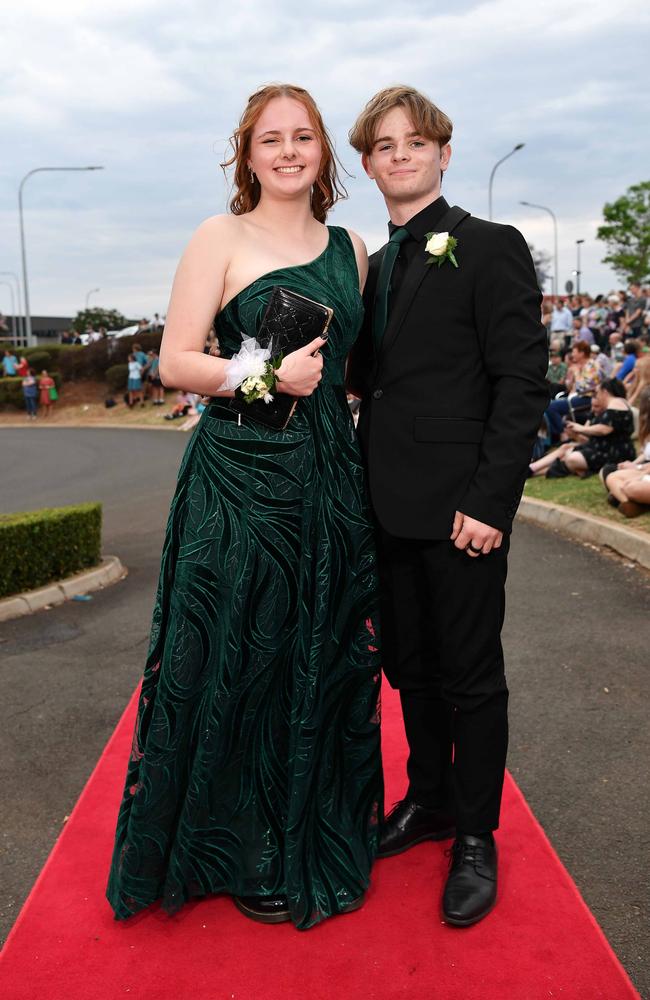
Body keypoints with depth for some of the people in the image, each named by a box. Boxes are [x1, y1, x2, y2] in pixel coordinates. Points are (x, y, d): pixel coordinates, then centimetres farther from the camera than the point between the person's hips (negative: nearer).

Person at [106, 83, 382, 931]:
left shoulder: (350, 248, 13)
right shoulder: (222, 238, -1)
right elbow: (175, 363, -7)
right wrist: (267, 376, -18)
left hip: (330, 478, 5)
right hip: (241, 473, -4)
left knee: (326, 659, 11)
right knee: (242, 661, 3)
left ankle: (321, 835, 32)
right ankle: (247, 856, 23)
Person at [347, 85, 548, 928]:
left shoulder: (490, 248, -6)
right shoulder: (375, 267, 15)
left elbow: (522, 381, -12)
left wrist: (490, 500, -18)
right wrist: (366, 484, 7)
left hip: (460, 508, -6)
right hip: (392, 508, 7)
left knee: (470, 676, 6)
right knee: (411, 668, 17)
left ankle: (475, 836, 23)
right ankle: (428, 800, 35)